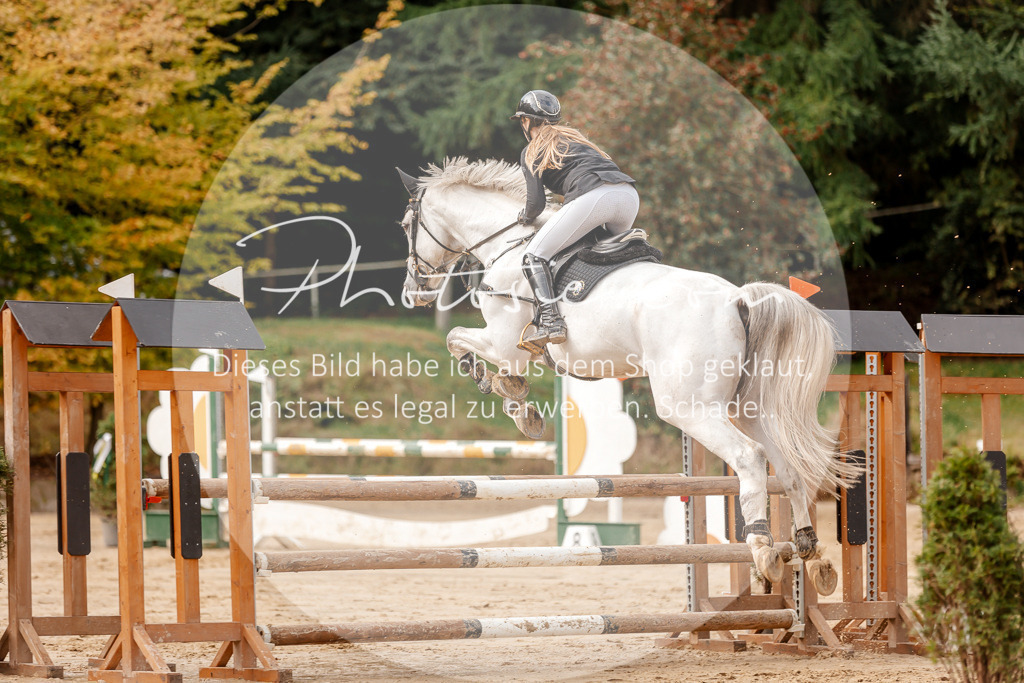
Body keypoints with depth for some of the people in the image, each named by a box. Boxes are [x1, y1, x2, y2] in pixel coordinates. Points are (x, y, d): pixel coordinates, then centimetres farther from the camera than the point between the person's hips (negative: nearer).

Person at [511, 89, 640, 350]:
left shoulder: (531, 152, 16)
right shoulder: (575, 137, 34)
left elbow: (536, 203, 7)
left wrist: (526, 216, 30)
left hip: (592, 196, -7)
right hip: (629, 194, 7)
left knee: (534, 255, -5)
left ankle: (550, 322, -23)